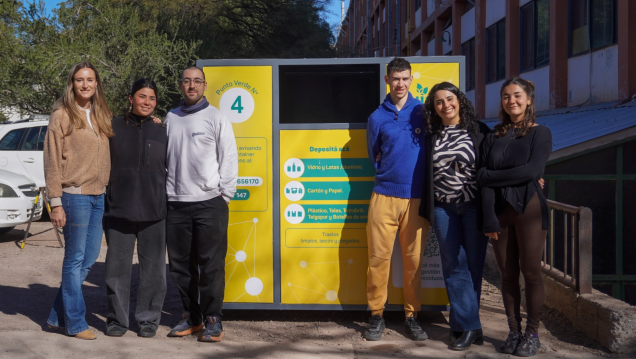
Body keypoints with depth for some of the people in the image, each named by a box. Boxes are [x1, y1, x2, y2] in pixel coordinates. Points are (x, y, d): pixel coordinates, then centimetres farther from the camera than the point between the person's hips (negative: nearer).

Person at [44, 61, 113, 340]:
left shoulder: (101, 115, 13)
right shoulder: (62, 115, -6)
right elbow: (52, 160, -9)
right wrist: (56, 202, -13)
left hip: (98, 196, 7)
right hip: (75, 195, -7)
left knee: (90, 257, 10)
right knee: (76, 259, 0)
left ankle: (58, 316, 23)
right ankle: (75, 323, 12)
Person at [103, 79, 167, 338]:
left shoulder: (162, 132, 9)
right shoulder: (114, 127, 5)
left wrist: (170, 204, 7)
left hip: (153, 211, 1)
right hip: (118, 210, -1)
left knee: (153, 267, 6)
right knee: (117, 266, 5)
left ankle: (149, 319, 19)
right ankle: (117, 318, 19)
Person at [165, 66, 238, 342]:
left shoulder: (216, 118, 1)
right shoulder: (170, 119, 12)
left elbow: (229, 158, -2)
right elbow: (164, 157, 17)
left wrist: (225, 194, -7)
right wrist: (164, 190, 9)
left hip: (210, 203, -4)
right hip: (176, 203, 4)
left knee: (211, 265, -3)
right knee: (180, 265, 9)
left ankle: (213, 320, 7)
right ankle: (191, 316, 21)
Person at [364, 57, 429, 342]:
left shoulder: (424, 112, 5)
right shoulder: (377, 117, 6)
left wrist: (428, 185, 9)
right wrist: (390, 173, 12)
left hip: (417, 197, 0)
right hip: (384, 196, 0)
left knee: (414, 259, 4)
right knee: (378, 256, 0)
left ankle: (412, 315, 17)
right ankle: (376, 315, 12)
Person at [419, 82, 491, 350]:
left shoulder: (478, 131, 0)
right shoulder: (432, 135, 9)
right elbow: (427, 174, 13)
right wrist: (427, 209, 8)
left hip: (473, 205, -2)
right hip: (443, 208, 3)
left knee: (472, 264, 1)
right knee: (453, 265, 2)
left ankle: (463, 324, 10)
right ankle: (469, 327, 9)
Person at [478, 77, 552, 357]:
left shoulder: (540, 133, 2)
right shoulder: (494, 137, 10)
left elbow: (530, 171, -13)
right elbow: (485, 181, 1)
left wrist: (488, 176, -8)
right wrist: (489, 219, -10)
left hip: (529, 208, -3)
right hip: (499, 210, 3)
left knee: (530, 272, 0)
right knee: (508, 273, 6)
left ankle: (532, 333, 12)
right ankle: (514, 331, 16)